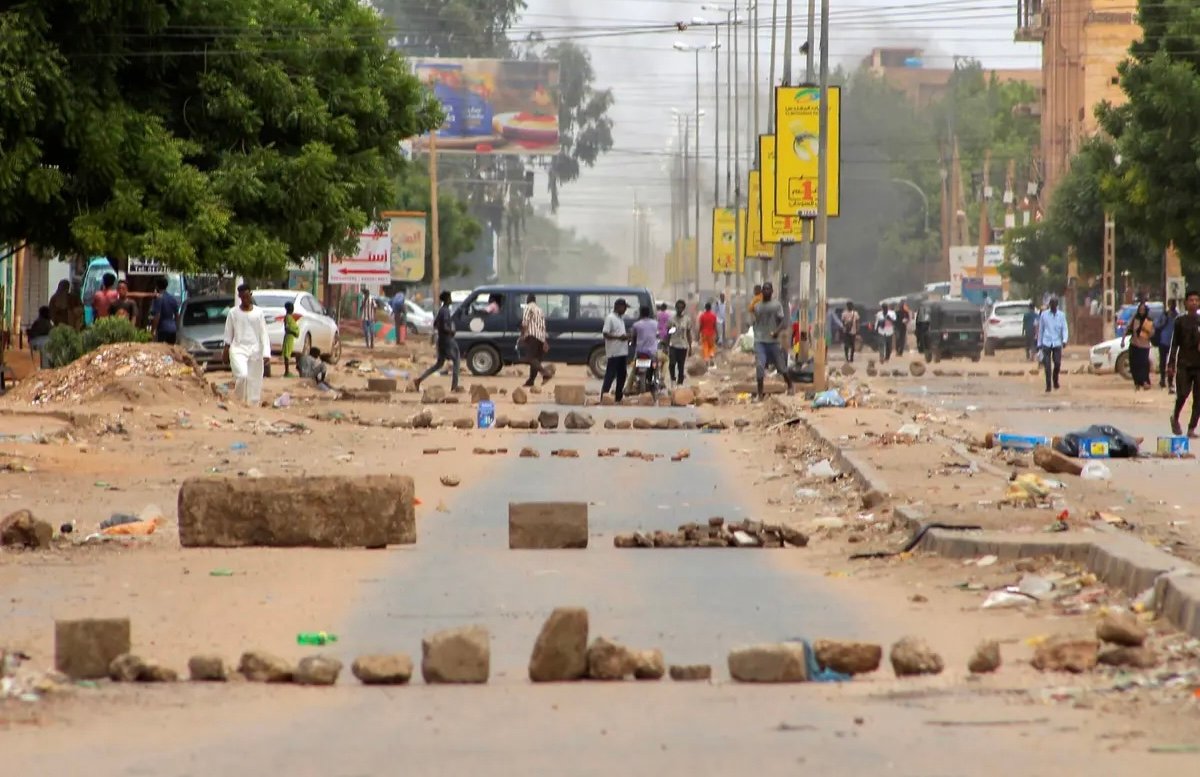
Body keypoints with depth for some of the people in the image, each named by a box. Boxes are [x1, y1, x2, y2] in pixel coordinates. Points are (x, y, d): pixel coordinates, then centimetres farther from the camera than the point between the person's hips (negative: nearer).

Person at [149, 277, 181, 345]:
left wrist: (152, 331, -13)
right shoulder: (173, 298, 12)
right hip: (172, 330, 7)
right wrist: (177, 329, 25)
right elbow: (177, 315, 17)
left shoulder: (158, 298, -10)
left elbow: (157, 317, -15)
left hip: (162, 330, -7)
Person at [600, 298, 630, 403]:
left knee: (622, 375, 11)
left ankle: (618, 397, 18)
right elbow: (605, 334, -17)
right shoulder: (610, 318, -11)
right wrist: (619, 337, -24)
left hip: (623, 352, 9)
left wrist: (626, 336, 8)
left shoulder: (621, 318, 16)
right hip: (614, 353, -9)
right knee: (610, 376, -8)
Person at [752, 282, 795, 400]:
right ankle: (760, 393, -11)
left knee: (781, 366, 9)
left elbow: (783, 321, -9)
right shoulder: (757, 306, 9)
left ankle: (790, 386, 33)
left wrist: (777, 330, -27)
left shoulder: (777, 306, -1)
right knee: (759, 366, -14)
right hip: (760, 341, 2)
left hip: (773, 341, -2)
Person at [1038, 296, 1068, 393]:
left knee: (1057, 363, -3)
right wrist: (1039, 343, 10)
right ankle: (1048, 385, -2)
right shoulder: (1044, 314, 5)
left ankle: (1055, 380, 24)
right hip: (1046, 343, 0)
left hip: (1057, 343, 0)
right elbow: (1040, 329, 10)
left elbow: (1064, 329, 1)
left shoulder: (1061, 315, 5)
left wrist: (1064, 340, -16)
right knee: (1047, 365, -6)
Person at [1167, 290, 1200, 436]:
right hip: (1184, 363, -2)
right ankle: (1175, 418, 18)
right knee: (1182, 394, -10)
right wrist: (1170, 364, 2)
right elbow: (1174, 343, 5)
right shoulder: (1180, 321, 4)